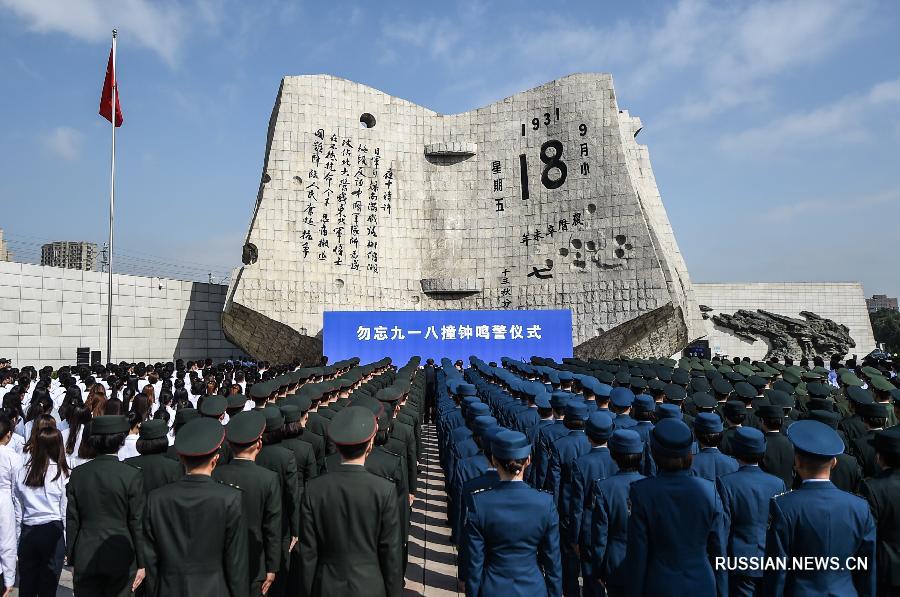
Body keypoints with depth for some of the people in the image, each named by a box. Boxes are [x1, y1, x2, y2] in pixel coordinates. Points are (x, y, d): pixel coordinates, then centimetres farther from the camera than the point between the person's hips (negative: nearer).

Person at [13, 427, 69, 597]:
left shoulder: (22, 473, 0)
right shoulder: (62, 474, -10)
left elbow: (17, 511, 5)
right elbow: (66, 513, -5)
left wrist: (18, 538, 16)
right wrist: (68, 545, 4)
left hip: (27, 532, 3)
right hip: (52, 532, -3)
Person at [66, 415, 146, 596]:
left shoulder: (78, 474, -2)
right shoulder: (132, 476, -13)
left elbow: (72, 520, 4)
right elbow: (136, 522, -9)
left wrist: (72, 561, 14)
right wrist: (141, 564, 0)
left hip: (85, 559, 3)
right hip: (120, 560, -3)